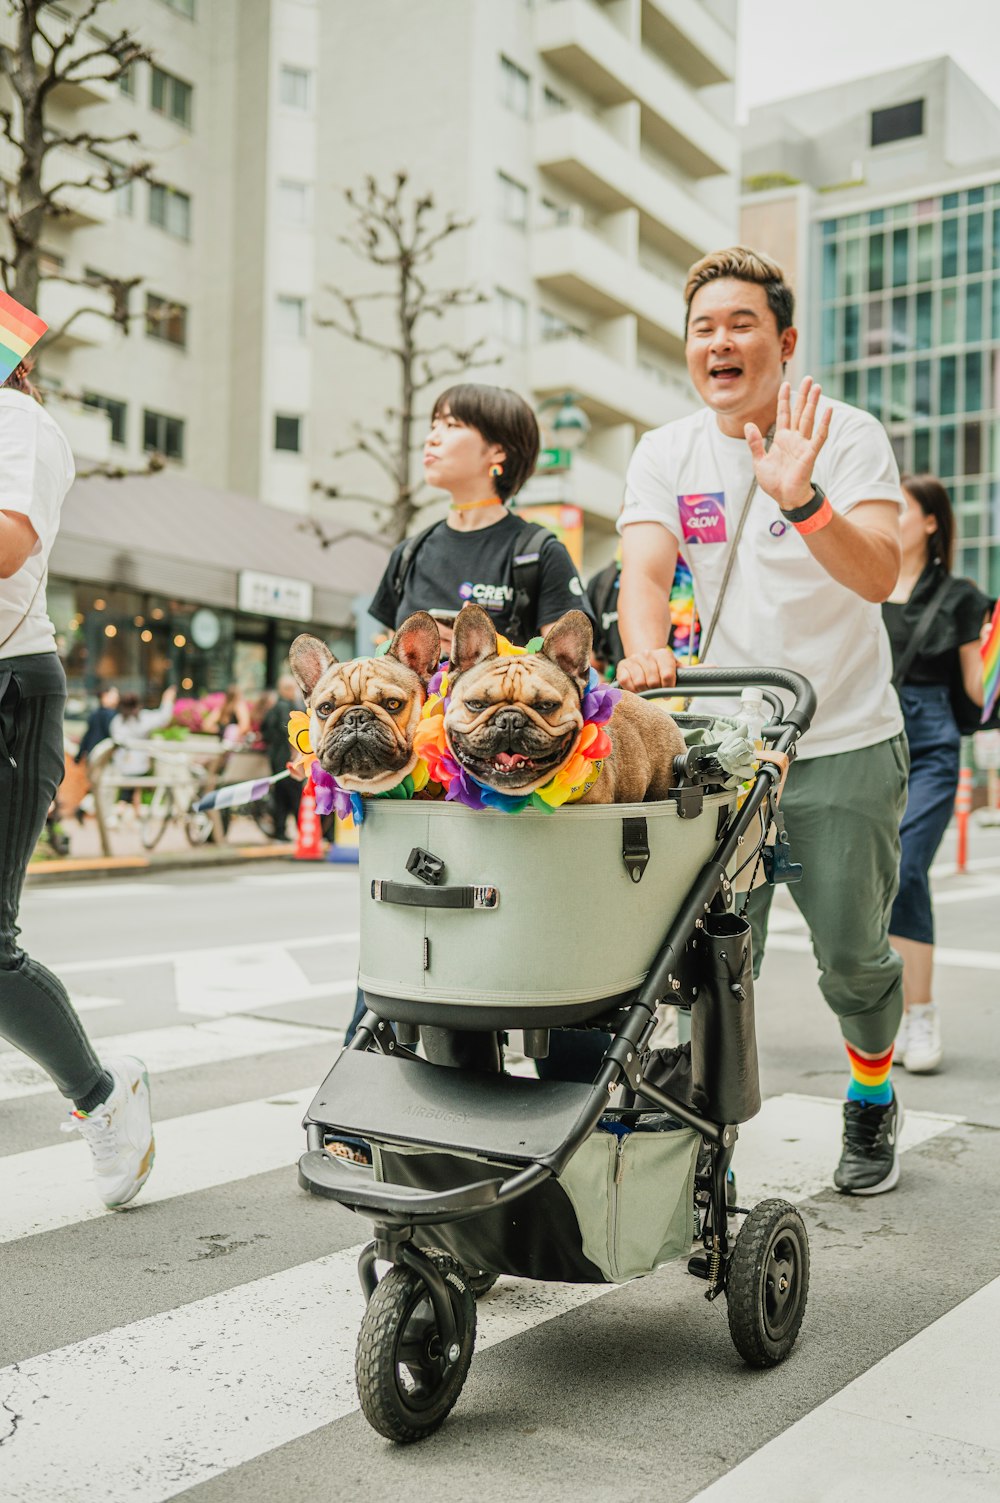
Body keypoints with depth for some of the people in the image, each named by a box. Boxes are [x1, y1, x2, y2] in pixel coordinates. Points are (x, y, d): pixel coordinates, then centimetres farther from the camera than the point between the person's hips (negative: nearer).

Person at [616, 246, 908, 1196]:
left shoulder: (848, 438, -6)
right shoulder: (666, 453, 4)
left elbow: (880, 576, -20)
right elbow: (644, 569, -10)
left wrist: (801, 500, -39)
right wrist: (645, 650, -31)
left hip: (846, 744, -1)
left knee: (852, 955, 7)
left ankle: (872, 1104, 36)